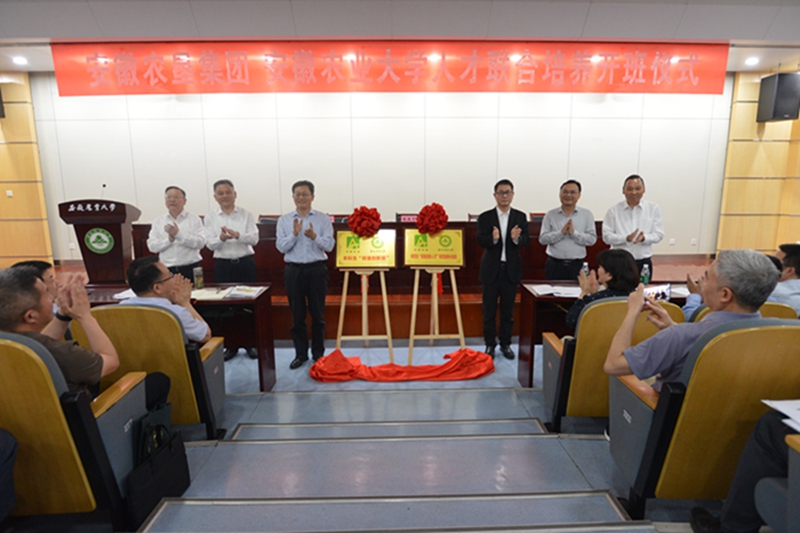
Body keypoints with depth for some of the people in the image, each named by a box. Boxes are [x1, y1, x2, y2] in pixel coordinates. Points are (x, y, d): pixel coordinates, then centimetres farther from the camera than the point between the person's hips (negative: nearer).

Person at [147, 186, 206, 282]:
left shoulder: (194, 219, 4)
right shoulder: (158, 222, 11)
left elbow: (200, 242, -9)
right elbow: (152, 246, 3)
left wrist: (178, 234, -17)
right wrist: (169, 240, -13)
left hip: (190, 269, -2)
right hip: (167, 270, 2)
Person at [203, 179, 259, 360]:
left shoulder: (246, 214, 1)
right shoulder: (210, 217, 3)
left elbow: (254, 238, -9)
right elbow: (210, 244, -4)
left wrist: (237, 235, -28)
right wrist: (221, 238, -26)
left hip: (245, 263, -1)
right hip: (223, 265, 1)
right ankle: (231, 345, 18)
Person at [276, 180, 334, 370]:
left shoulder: (323, 218, 0)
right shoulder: (284, 220, 3)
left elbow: (329, 245, -7)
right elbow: (281, 247, -4)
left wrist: (314, 236, -25)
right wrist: (294, 234, -19)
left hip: (317, 270, -1)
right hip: (293, 270, 1)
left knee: (317, 314, 7)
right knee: (297, 315, 8)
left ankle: (318, 353, 21)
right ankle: (301, 354, 21)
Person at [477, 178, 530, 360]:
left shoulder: (520, 217, 3)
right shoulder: (485, 217, -2)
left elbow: (526, 240, -6)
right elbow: (480, 241, -12)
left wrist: (516, 238, -28)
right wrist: (493, 238, -32)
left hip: (511, 269, 1)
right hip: (491, 269, -1)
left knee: (508, 309, 10)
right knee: (489, 310, 7)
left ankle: (505, 344, 23)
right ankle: (490, 344, 20)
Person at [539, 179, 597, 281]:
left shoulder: (587, 214, 5)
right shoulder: (551, 215, 5)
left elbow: (592, 239, -3)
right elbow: (542, 239, -3)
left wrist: (574, 233, -15)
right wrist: (561, 232, -14)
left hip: (577, 265, 0)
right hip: (554, 264, 0)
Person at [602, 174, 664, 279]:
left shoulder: (653, 208, 6)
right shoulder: (614, 211, 2)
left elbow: (658, 235, 3)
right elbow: (606, 236, -4)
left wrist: (644, 238, -18)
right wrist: (626, 238, -20)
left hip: (643, 262, 1)